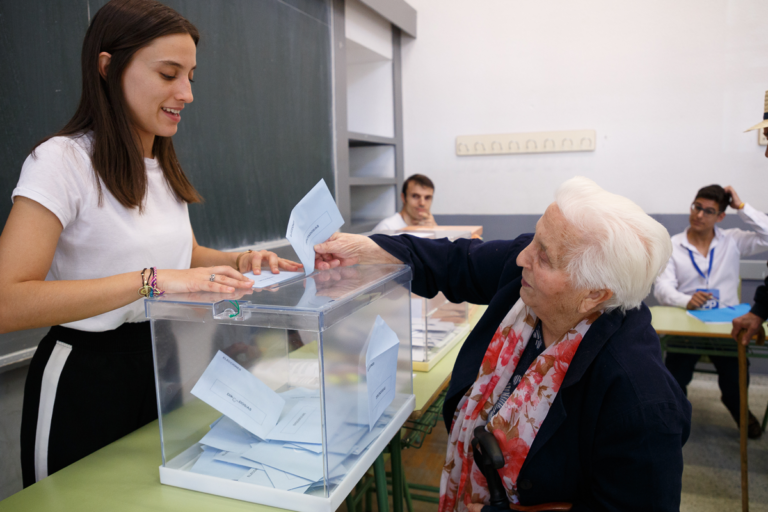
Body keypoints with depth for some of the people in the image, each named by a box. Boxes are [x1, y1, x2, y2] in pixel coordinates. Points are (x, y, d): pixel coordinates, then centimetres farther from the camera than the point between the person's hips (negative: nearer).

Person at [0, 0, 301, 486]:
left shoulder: (165, 167, 7)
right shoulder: (63, 160, -17)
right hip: (87, 378, -7)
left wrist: (240, 262, -3)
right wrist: (153, 280, -37)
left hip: (163, 364, 7)